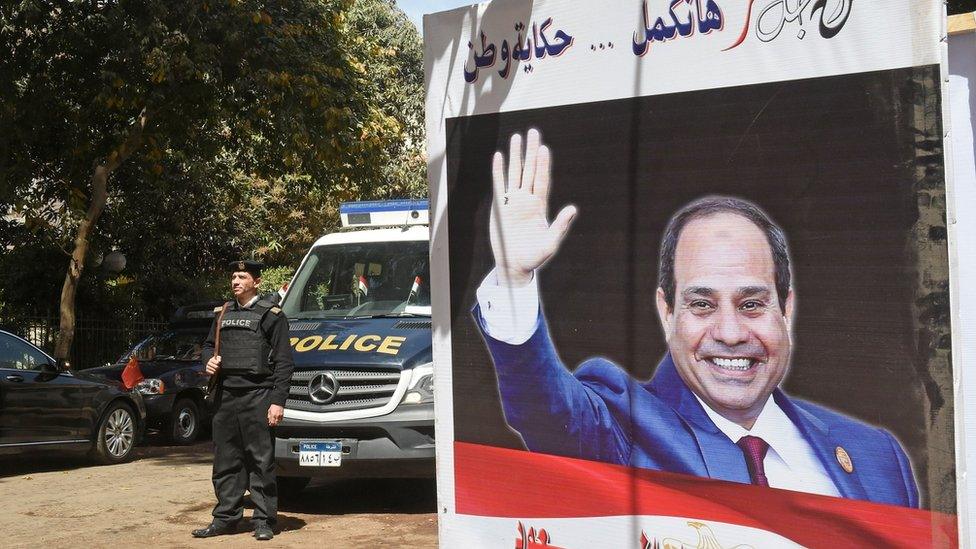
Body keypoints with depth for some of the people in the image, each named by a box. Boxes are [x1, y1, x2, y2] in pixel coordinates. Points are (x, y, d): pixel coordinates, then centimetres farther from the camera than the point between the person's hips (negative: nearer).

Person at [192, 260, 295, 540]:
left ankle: (264, 521, 4)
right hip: (225, 396, 5)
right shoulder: (222, 313, 16)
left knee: (261, 461, -2)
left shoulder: (271, 315, -1)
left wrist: (278, 401, -12)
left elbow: (284, 363, -4)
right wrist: (208, 360, 3)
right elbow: (207, 345, 28)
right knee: (225, 462, 9)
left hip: (257, 398, -5)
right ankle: (225, 518, 16)